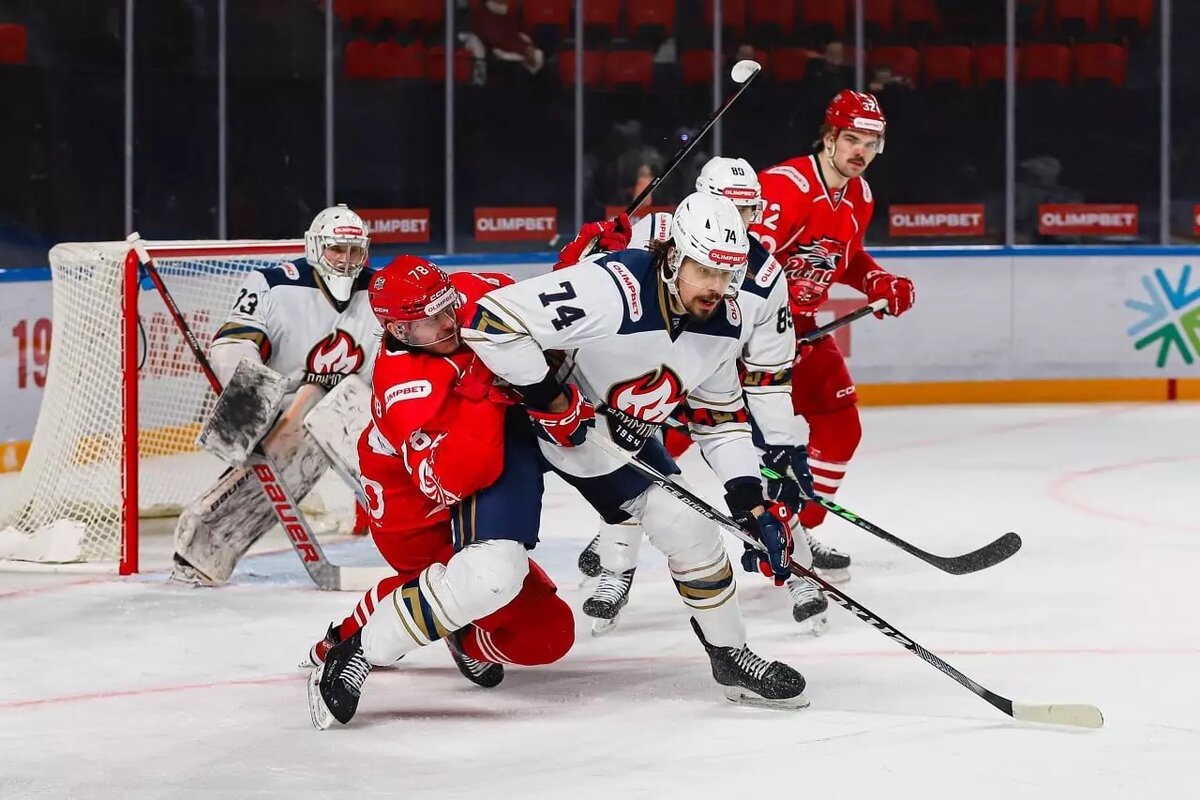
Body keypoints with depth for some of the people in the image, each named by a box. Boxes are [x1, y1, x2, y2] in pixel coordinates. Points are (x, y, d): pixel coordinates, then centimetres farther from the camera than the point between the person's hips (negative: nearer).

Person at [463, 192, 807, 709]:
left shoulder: (723, 324, -9)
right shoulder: (613, 292, -36)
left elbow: (721, 418, 4)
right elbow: (493, 320, -39)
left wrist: (751, 502, -6)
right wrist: (551, 398, -32)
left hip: (622, 436, 7)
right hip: (527, 415, -7)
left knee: (692, 529, 5)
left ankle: (731, 656, 21)